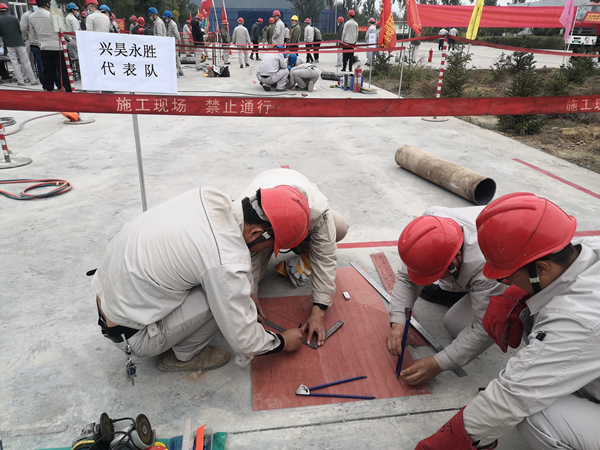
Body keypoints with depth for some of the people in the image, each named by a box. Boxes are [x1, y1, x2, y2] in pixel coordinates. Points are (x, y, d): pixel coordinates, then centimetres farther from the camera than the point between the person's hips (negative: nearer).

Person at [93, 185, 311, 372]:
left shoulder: (209, 196, -10)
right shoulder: (227, 262, -31)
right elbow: (243, 340, -19)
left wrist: (246, 298, 17)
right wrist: (283, 342, 2)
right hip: (128, 332, -7)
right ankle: (182, 355, 7)